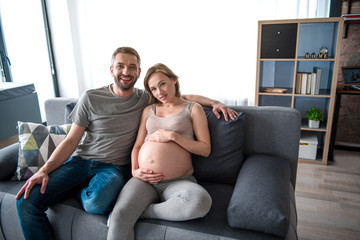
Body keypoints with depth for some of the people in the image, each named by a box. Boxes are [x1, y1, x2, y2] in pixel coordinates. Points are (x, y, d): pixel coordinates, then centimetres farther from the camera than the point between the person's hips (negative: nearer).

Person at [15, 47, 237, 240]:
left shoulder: (145, 99, 5)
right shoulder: (91, 98, 1)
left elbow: (183, 96, 12)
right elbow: (72, 140, 2)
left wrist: (214, 102, -3)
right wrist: (44, 170, -10)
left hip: (114, 167, -1)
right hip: (79, 161, 1)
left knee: (97, 204, -34)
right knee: (27, 201, -18)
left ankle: (83, 191, 0)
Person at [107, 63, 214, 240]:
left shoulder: (193, 109, 8)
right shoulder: (148, 110, 20)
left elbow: (205, 149, 1)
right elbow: (137, 145, 17)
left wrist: (173, 135, -8)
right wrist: (134, 170, -2)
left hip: (178, 181, -1)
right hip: (144, 180, 1)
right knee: (119, 218, -28)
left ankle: (142, 211, -16)